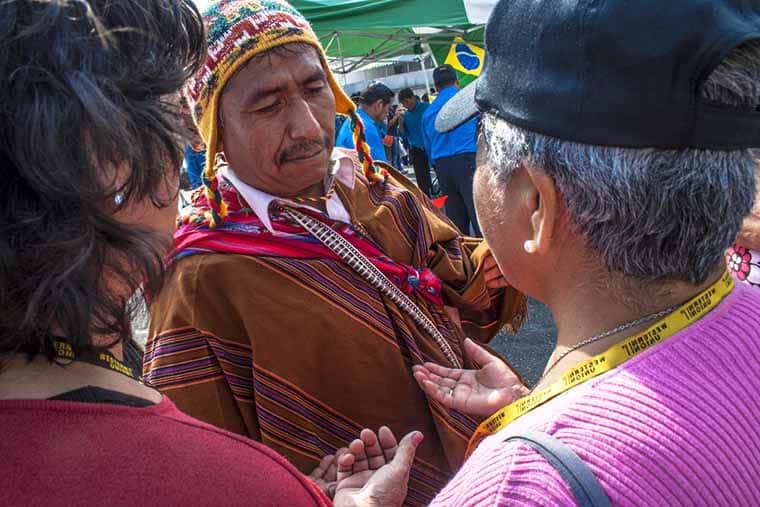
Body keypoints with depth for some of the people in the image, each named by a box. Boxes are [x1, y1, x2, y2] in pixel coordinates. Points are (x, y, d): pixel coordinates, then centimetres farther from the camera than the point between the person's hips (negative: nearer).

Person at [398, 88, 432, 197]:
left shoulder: (427, 108, -6)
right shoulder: (406, 115, 6)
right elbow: (404, 135, 4)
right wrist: (400, 121, -9)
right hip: (416, 151, 4)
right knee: (422, 182, 8)